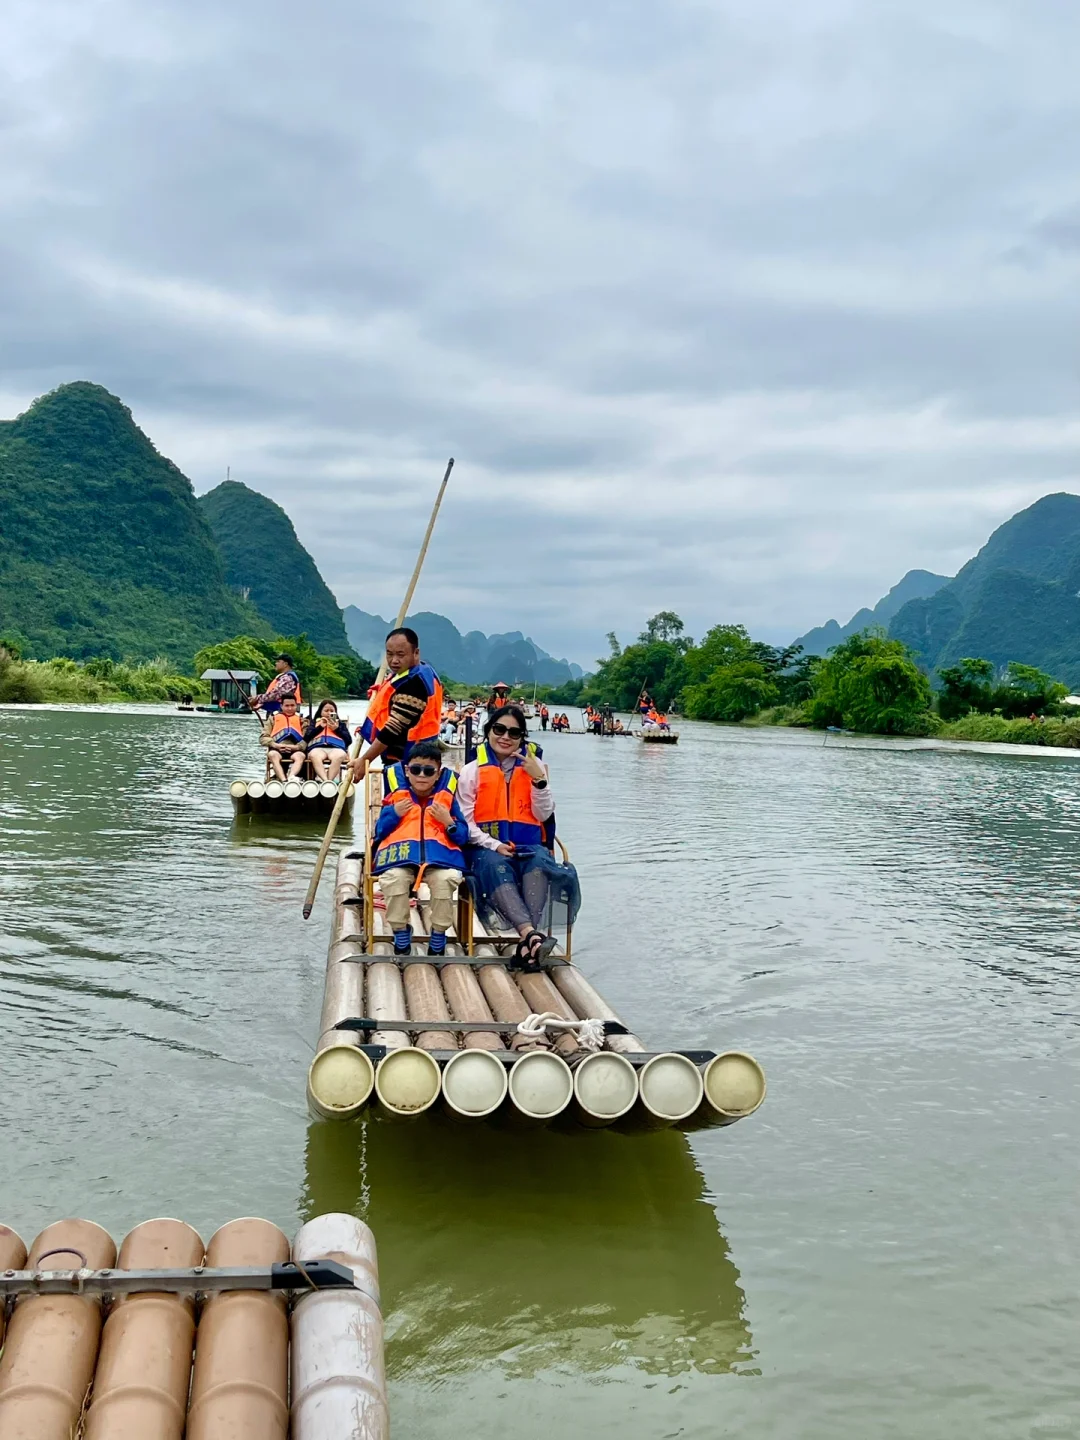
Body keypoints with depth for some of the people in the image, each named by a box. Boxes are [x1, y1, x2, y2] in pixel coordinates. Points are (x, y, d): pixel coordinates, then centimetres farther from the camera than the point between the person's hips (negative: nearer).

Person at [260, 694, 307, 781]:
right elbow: (263, 738, 14)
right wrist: (276, 745, -6)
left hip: (295, 750, 0)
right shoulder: (273, 718, 24)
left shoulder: (301, 720, 24)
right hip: (277, 749, 0)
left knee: (300, 756, -35)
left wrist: (296, 747, -12)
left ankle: (291, 777, -62)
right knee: (272, 754, -35)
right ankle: (284, 780, -56)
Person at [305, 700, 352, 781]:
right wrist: (320, 727, 7)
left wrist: (337, 729, 6)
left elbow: (349, 740, 16)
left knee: (339, 756, -39)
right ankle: (325, 781, -56)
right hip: (317, 748, 0)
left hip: (336, 748, 0)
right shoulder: (314, 722, 31)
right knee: (314, 756, -39)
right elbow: (306, 738, 13)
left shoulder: (340, 723, 31)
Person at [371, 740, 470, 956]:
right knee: (393, 878, -34)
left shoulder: (447, 797, 14)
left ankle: (438, 938, -9)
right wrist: (393, 814, -3)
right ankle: (401, 934, -10)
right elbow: (379, 832, 13)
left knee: (447, 878, -33)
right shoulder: (397, 795, 14)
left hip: (439, 854, 0)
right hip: (400, 853, 0)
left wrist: (449, 821, -6)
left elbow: (463, 837, 12)